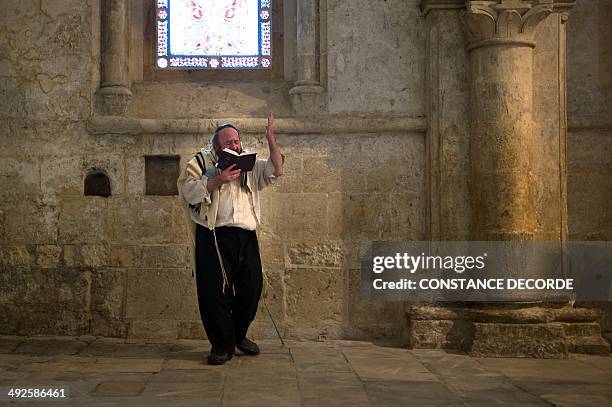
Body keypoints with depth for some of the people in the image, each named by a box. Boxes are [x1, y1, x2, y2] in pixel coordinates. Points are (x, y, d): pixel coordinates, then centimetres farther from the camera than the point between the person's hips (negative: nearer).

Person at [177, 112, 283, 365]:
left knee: (251, 287, 6)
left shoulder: (250, 165, 18)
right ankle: (222, 346, 8)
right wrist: (218, 180, -16)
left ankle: (239, 335, 27)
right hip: (214, 237, -4)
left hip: (246, 236, 4)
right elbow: (190, 192, -7)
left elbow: (277, 171, 5)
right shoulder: (201, 162, 6)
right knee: (216, 292, -4)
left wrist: (271, 139, -4)